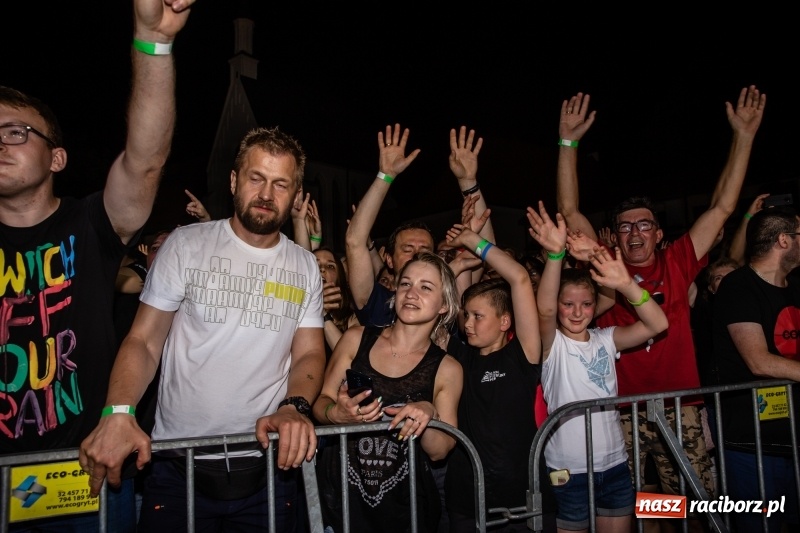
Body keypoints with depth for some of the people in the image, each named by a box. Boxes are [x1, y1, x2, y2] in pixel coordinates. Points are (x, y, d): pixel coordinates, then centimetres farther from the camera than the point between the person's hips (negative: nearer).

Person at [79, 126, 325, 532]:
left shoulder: (305, 266, 6)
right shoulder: (186, 244, -2)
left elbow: (309, 354, 4)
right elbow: (143, 341, -4)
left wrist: (294, 407, -17)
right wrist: (118, 413, -22)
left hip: (270, 466, 2)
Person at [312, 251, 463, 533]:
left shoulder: (446, 369, -5)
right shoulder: (356, 339, -4)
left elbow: (439, 452, -2)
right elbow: (320, 402, 1)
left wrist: (428, 415, -20)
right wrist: (336, 414, -20)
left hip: (405, 503, 0)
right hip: (342, 493, 0)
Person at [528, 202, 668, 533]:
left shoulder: (606, 339, 3)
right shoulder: (552, 344, -8)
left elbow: (657, 324, -9)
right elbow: (544, 310, -28)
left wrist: (627, 285, -25)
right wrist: (555, 255, -43)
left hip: (615, 464, 4)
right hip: (569, 470, -4)